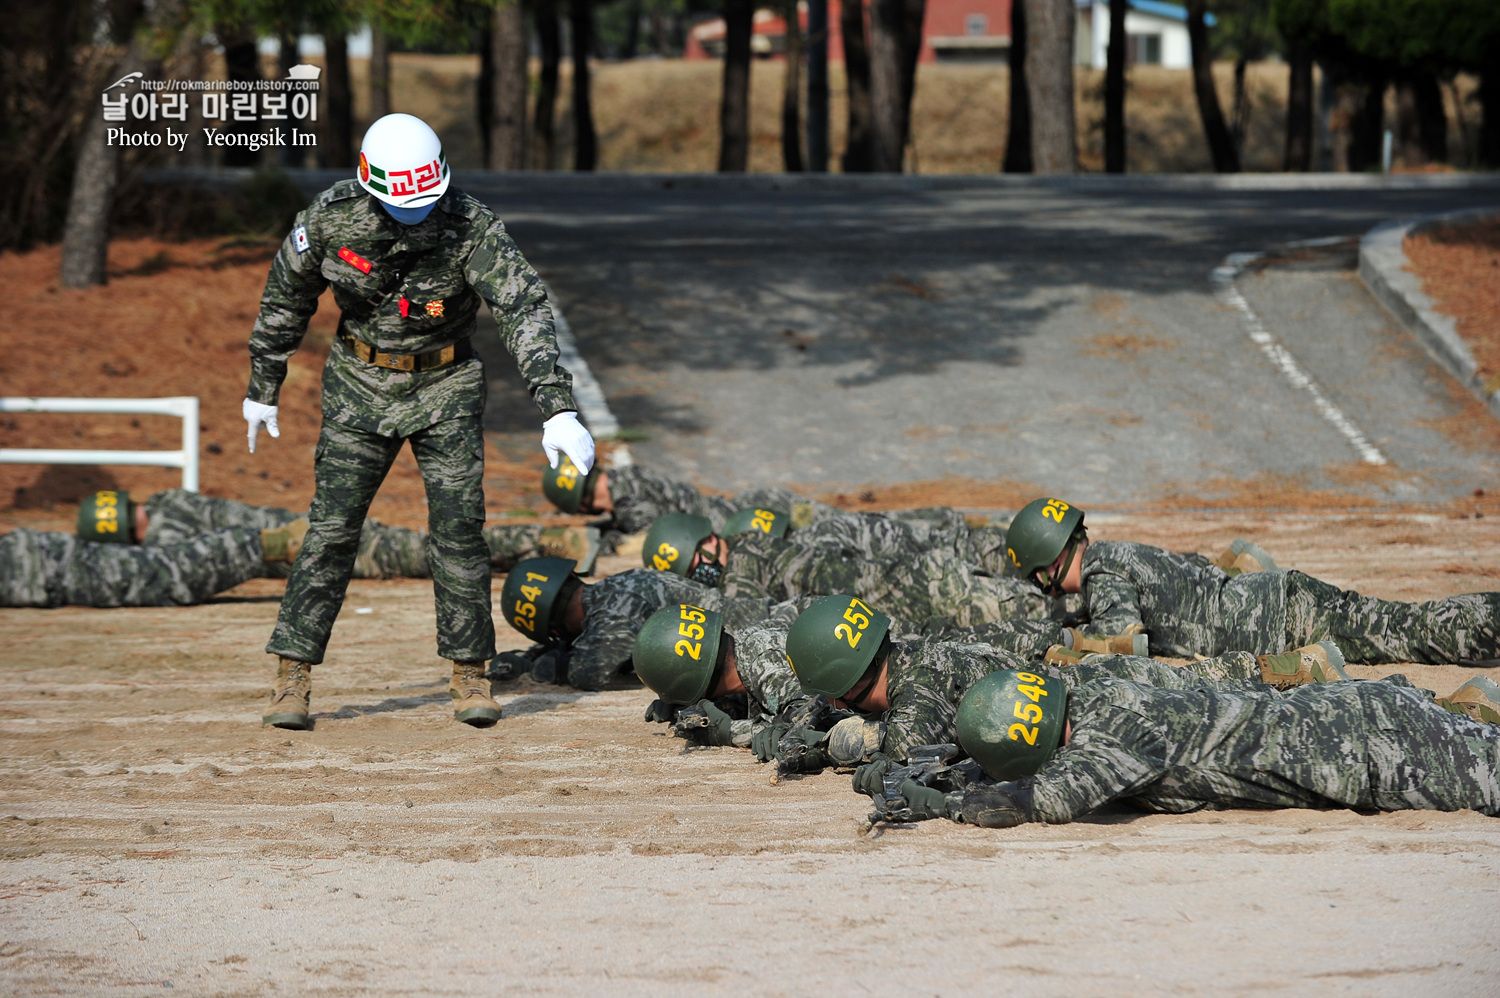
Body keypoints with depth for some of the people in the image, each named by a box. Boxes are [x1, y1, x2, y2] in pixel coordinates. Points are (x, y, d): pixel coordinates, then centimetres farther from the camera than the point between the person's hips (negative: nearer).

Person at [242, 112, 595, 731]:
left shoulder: (471, 227, -23)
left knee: (458, 527, -6)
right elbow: (286, 298, 1)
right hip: (361, 384, 1)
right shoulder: (332, 217, -16)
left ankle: (469, 675, 6)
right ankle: (293, 675, -1)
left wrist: (558, 410, -38)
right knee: (332, 528, -5)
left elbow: (525, 311, -28)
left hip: (445, 385, 0)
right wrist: (262, 389, 8)